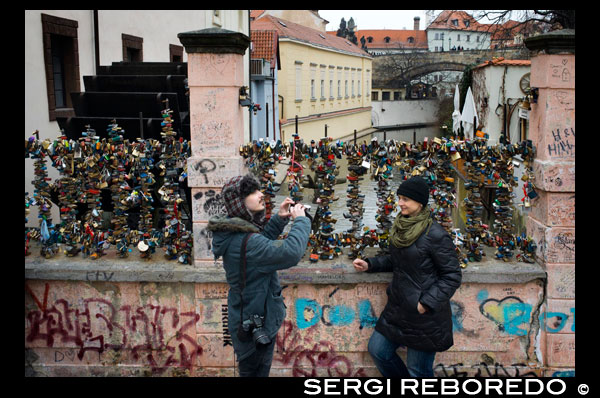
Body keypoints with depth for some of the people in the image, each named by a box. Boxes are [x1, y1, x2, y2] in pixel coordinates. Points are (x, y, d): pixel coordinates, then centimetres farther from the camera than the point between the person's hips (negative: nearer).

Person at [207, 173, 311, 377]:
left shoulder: (235, 234, -1)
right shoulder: (244, 242, -32)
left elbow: (261, 243, 18)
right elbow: (291, 252, -39)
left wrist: (279, 219, 4)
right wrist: (300, 220, -23)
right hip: (254, 328, -9)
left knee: (257, 369, 27)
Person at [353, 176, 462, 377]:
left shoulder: (435, 234, -19)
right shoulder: (400, 227, 5)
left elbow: (452, 275, -15)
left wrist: (427, 303, -19)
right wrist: (370, 264, 6)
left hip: (424, 315, -8)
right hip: (399, 308, 8)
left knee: (418, 370, 5)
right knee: (377, 350, 16)